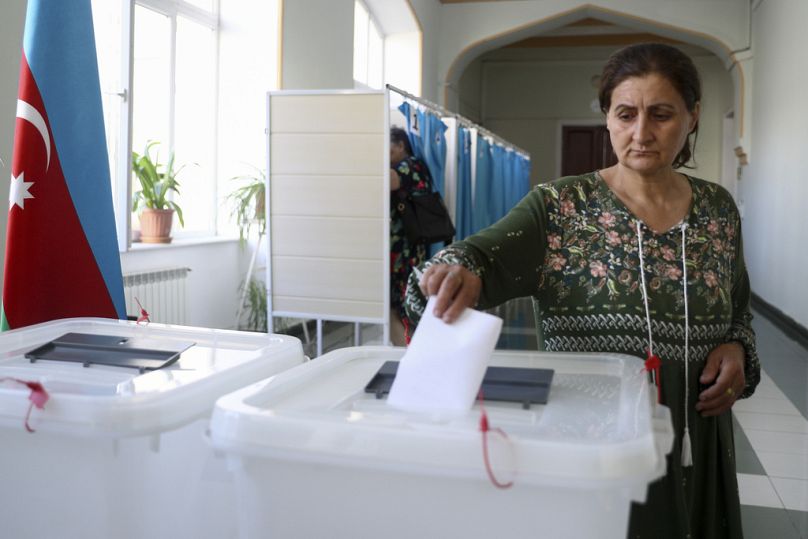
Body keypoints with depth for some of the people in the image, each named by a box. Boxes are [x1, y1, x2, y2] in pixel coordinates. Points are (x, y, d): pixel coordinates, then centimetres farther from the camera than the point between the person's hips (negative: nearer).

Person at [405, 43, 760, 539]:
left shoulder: (718, 210, 4)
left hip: (693, 444, 4)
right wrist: (460, 269, -45)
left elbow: (740, 312, 16)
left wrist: (738, 350, -4)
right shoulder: (561, 207, -7)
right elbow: (487, 253, -23)